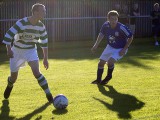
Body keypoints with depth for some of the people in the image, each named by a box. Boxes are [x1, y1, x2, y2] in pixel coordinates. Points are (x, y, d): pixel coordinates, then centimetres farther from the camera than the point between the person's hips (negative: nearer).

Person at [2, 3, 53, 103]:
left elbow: (44, 43, 0)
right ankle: (10, 85, 46)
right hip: (17, 51, -2)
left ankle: (48, 94, -12)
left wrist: (45, 58, 1)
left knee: (36, 72, -20)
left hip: (31, 50, 2)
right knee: (14, 76, 9)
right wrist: (9, 50, -30)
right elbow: (8, 35, -24)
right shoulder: (22, 23, -27)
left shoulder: (41, 26, -12)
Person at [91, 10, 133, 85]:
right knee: (101, 63, 4)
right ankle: (98, 80, 28)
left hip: (120, 49, -5)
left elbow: (130, 37, -17)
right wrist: (96, 45, 1)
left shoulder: (122, 28, -30)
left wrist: (124, 49, -20)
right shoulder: (106, 25, -17)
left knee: (110, 61, -24)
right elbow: (101, 34, 4)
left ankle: (108, 77, 6)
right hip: (110, 47, 5)